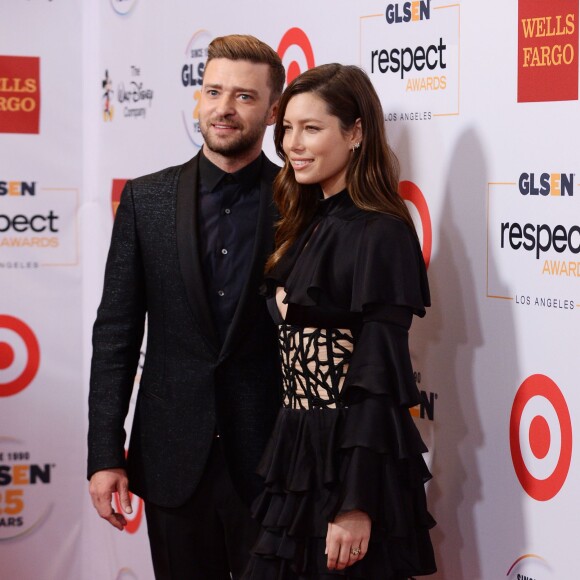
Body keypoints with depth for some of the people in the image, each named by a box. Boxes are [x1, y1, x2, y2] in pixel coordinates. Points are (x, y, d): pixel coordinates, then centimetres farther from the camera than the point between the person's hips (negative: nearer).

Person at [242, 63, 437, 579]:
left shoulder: (379, 236, -14)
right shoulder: (311, 226, 11)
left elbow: (380, 379, -18)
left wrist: (356, 506, -21)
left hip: (349, 463, -8)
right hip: (299, 457, 8)